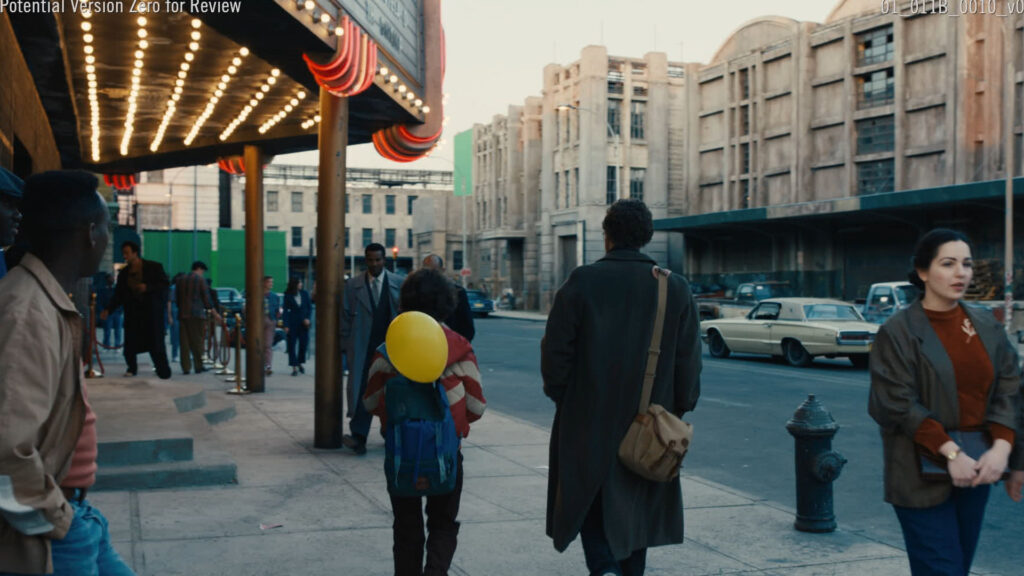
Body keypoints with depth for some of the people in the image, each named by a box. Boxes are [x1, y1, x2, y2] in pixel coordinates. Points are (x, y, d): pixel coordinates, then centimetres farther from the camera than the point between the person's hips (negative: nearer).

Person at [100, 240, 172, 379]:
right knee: (130, 344, 0)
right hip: (133, 313, 4)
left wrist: (147, 287, -19)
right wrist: (108, 310, -1)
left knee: (155, 343, -5)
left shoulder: (153, 267, -1)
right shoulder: (124, 273, 10)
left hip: (151, 310, -4)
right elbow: (118, 295, 10)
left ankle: (163, 371, 5)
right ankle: (132, 368, 22)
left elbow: (164, 283, -5)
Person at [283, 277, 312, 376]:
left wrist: (307, 318, -6)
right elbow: (285, 310, -2)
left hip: (304, 322, 2)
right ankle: (294, 367, 3)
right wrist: (286, 325, -8)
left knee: (304, 343, 4)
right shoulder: (288, 296, -2)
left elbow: (310, 307, 9)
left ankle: (300, 363, 26)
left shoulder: (305, 294, 5)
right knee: (292, 345, -3)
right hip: (293, 322, -2)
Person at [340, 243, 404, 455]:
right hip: (363, 348, -1)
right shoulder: (352, 285, 4)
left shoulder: (399, 284, 4)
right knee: (361, 391, -10)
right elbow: (345, 318, 5)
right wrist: (346, 346, -1)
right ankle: (358, 438, -14)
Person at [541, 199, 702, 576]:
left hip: (588, 421, -2)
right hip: (648, 429, 3)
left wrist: (561, 396, 6)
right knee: (635, 507, 16)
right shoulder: (676, 288, -2)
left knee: (588, 499, 10)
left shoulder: (581, 282, -9)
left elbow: (556, 351, -8)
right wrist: (678, 410, 10)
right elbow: (688, 361, -1)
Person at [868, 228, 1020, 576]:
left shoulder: (986, 325, 7)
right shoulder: (898, 332, -9)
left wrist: (1001, 447, -13)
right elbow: (899, 406, -14)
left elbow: (1008, 390, 3)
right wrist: (951, 453, -20)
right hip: (923, 477, -5)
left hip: (975, 469, 5)